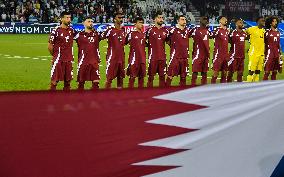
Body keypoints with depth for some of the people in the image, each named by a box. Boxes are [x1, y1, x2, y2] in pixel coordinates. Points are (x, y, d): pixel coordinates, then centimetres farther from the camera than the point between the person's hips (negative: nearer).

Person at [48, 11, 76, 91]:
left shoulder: (71, 30, 7)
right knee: (55, 80, -3)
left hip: (69, 60, 5)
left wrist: (71, 55, 13)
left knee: (68, 80, 9)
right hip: (58, 60, -5)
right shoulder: (56, 31, -9)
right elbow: (50, 46, -5)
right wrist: (55, 55, 3)